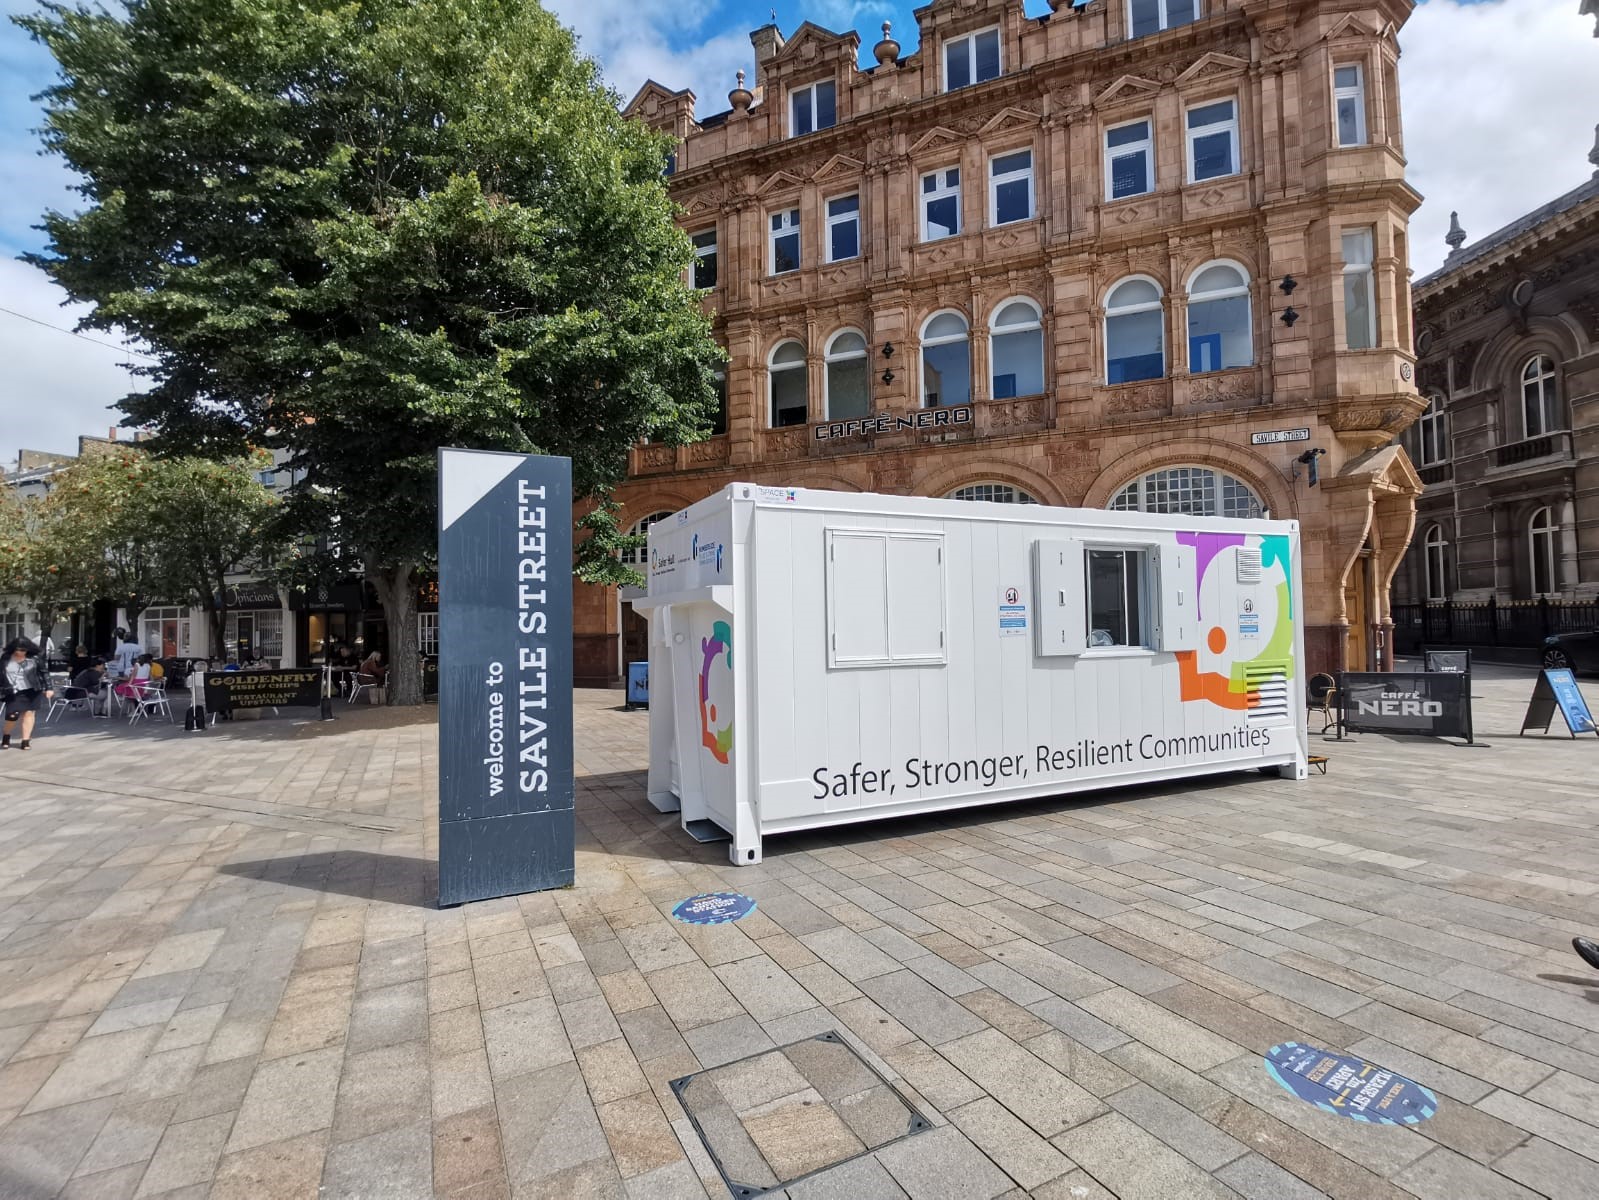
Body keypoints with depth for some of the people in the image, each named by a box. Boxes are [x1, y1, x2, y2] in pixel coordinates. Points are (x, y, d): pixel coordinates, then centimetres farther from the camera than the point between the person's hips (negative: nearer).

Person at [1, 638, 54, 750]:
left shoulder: (34, 659, -3)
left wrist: (48, 688, -1)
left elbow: (44, 673, 2)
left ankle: (25, 741, 8)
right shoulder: (5, 659, 1)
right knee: (12, 716, -6)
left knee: (29, 714, 0)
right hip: (13, 692, 0)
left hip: (31, 691, 0)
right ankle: (6, 737, 22)